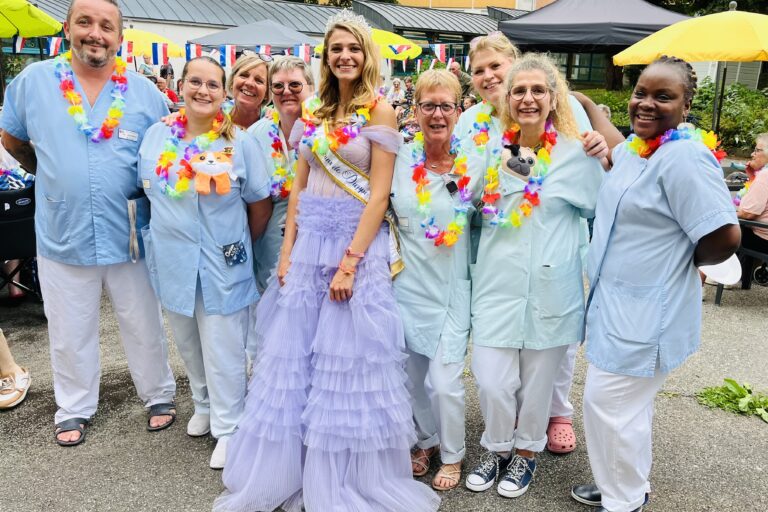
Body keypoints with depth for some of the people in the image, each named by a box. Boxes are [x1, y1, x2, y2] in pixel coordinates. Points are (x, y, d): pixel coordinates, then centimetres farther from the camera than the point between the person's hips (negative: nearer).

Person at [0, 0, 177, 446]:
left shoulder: (146, 93, -2)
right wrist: (52, 178, 16)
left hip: (130, 235, 0)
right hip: (62, 237, 1)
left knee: (144, 327, 14)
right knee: (70, 334, 15)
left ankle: (159, 395, 33)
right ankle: (74, 409, 35)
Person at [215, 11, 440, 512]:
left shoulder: (380, 110, -4)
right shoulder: (315, 111, 11)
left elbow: (379, 195, -11)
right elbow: (299, 186, 11)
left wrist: (350, 260, -17)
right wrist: (287, 251, 2)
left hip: (356, 242, -5)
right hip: (309, 241, 5)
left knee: (347, 361, 2)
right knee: (293, 357, 11)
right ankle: (289, 470, 30)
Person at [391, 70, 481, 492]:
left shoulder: (473, 168, -8)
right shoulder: (399, 161, -5)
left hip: (451, 290, -2)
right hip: (406, 286, 3)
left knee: (445, 382, -1)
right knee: (414, 375, 16)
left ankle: (453, 455, 26)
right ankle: (426, 441, 41)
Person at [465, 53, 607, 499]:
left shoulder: (576, 154, -3)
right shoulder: (493, 150, 5)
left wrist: (604, 161, -4)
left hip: (549, 286, -2)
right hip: (498, 281, 2)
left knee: (537, 378, 11)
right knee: (491, 379, 2)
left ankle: (526, 453, 36)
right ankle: (498, 449, 29)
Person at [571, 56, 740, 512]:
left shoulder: (684, 155, -24)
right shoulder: (636, 147, 6)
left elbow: (724, 237, -26)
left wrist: (681, 264, -11)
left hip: (646, 313, -10)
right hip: (621, 304, 10)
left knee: (610, 403, 2)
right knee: (631, 403, 22)